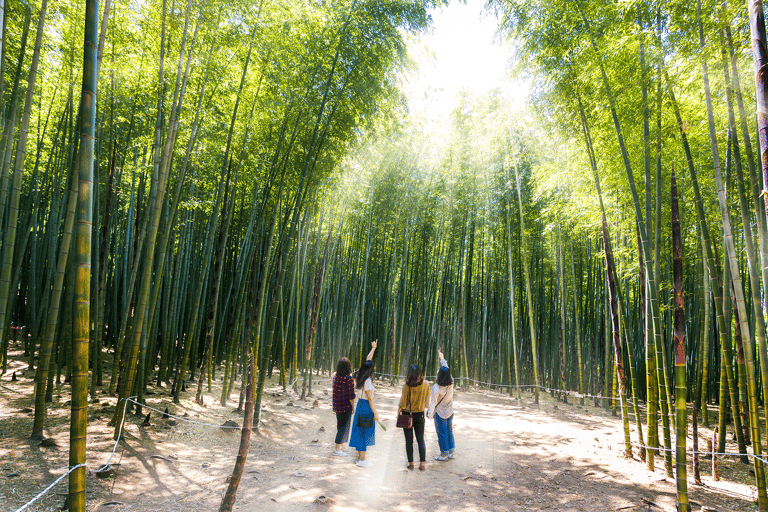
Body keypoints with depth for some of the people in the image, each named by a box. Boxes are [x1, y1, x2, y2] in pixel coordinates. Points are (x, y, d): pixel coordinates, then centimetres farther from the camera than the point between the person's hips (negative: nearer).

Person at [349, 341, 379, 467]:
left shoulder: (359, 379, 6)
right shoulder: (367, 381, -20)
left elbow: (368, 360, 17)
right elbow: (370, 399, -18)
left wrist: (373, 348, 29)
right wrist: (375, 413, -12)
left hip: (360, 405, 9)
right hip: (366, 408, -9)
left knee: (360, 431, 16)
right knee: (364, 433, 0)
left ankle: (360, 456, 27)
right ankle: (362, 460, 7)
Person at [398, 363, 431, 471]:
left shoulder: (406, 387, -19)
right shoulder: (426, 385, -10)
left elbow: (403, 404, -13)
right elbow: (427, 403, 0)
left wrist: (399, 410, 4)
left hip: (407, 415, -2)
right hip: (420, 415, 2)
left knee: (409, 441, 10)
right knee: (421, 440, 12)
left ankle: (411, 463, 14)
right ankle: (423, 462, 7)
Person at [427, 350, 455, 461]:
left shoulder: (436, 388, -28)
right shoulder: (451, 383, -14)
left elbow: (433, 403, -17)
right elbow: (446, 368, 2)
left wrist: (430, 414, -1)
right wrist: (441, 358, 17)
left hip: (440, 414, -5)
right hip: (450, 412, 5)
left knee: (442, 433, 8)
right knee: (449, 432, 17)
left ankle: (444, 454, 18)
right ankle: (451, 452, 27)